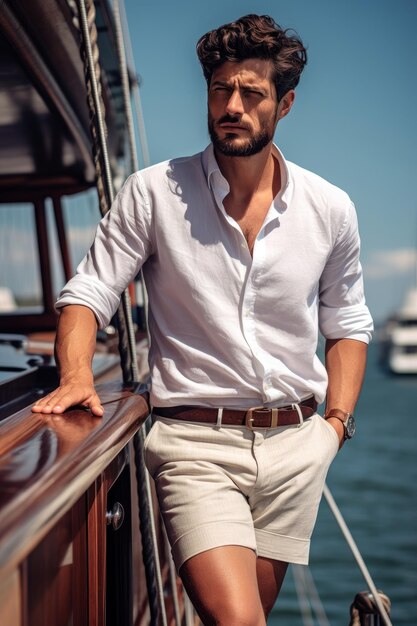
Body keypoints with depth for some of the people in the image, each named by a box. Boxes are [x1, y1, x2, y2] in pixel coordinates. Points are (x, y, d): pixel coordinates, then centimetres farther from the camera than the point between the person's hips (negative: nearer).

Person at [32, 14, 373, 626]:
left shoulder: (330, 208, 4)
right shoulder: (153, 192, -3)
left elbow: (348, 324, 16)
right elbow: (87, 294, -1)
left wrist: (337, 420, 5)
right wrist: (77, 373, -20)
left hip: (295, 443, 4)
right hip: (196, 442, -3)